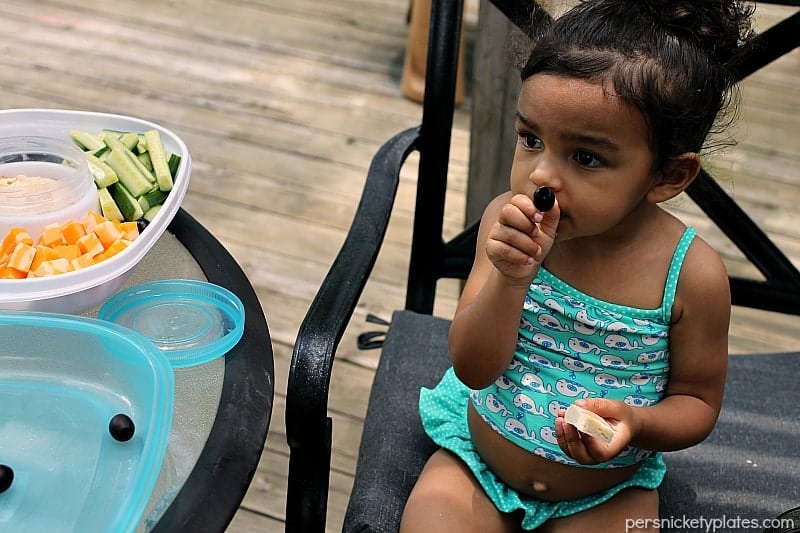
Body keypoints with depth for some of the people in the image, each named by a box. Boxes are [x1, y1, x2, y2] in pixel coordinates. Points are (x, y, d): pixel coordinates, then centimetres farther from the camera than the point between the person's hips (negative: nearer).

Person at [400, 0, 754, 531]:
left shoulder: (692, 274, -19)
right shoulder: (508, 223, -15)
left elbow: (698, 400, -5)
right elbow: (473, 368, -16)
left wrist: (636, 423, -27)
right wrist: (510, 278, -33)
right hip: (477, 463, 0)